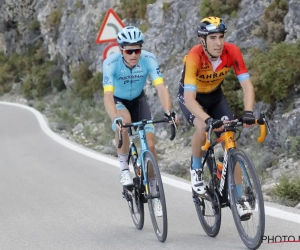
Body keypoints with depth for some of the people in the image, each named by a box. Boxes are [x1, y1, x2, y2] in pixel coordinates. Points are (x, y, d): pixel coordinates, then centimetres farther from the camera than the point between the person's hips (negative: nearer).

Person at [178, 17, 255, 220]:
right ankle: (196, 168, -4)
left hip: (215, 96, 3)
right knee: (203, 127, -34)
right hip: (191, 97, -3)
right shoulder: (194, 57, -36)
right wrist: (208, 119, -57)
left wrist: (248, 113, -46)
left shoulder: (232, 52, -27)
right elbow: (189, 98, -42)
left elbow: (247, 85, -29)